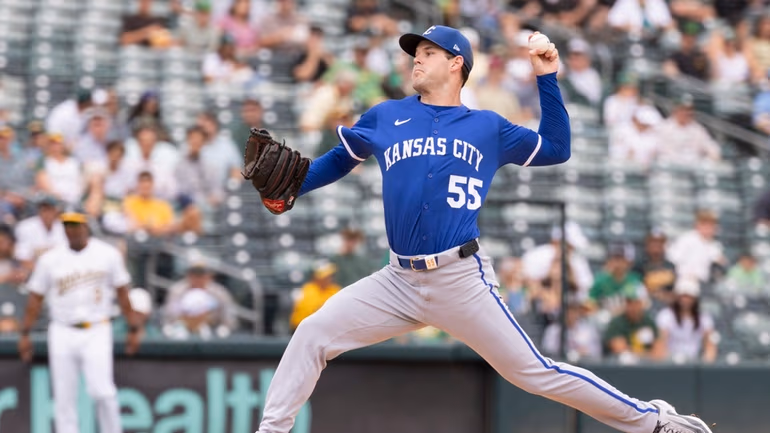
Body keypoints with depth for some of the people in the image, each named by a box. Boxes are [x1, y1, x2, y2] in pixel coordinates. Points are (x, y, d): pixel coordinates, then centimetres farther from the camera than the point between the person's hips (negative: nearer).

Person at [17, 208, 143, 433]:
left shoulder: (108, 254, 3)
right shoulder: (50, 259, 4)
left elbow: (122, 292, 8)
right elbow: (36, 297, 9)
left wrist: (134, 328, 5)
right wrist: (25, 334, 5)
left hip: (96, 333, -2)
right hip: (62, 335, 2)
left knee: (102, 391, -16)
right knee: (64, 397, 1)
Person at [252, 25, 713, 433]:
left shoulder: (488, 128, 9)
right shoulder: (385, 118, 11)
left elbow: (557, 149, 16)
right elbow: (340, 160, 21)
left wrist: (547, 79, 9)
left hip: (462, 279, -3)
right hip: (399, 281, 3)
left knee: (535, 372, -5)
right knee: (312, 334, -10)